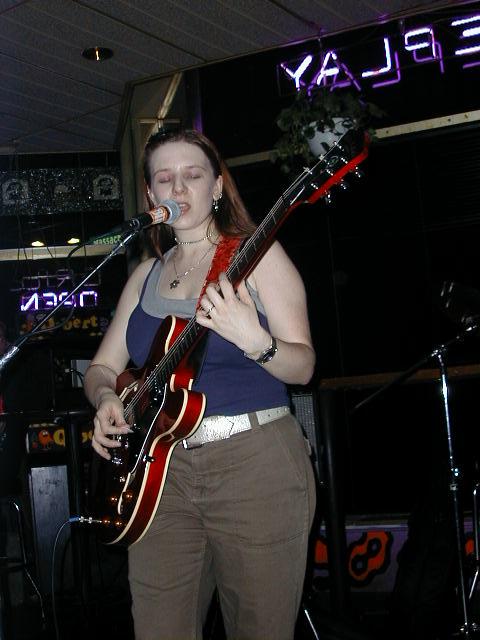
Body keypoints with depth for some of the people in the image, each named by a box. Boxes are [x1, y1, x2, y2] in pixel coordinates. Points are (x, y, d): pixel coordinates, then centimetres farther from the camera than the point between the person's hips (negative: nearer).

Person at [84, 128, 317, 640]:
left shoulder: (256, 253, -1)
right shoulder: (146, 274, 15)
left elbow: (302, 367, -7)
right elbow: (102, 367, 18)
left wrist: (255, 341, -28)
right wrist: (106, 397, -4)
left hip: (256, 464, -4)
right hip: (160, 471, 5)